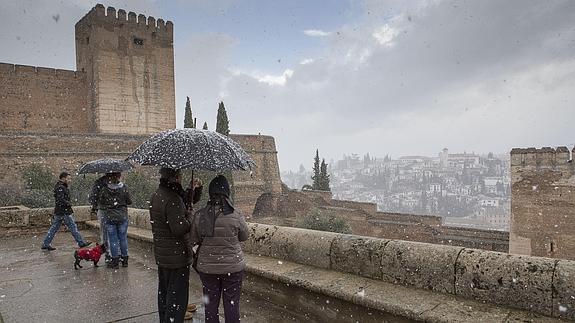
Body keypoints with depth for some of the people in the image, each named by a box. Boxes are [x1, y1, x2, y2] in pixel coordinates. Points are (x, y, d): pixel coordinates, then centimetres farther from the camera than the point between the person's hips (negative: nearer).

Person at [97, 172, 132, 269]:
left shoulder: (104, 189, -7)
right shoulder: (124, 187, -7)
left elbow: (100, 204, 1)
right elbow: (129, 201, -2)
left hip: (110, 217, -1)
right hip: (122, 217, 1)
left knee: (113, 239, 6)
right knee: (123, 238, 11)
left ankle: (115, 261, 10)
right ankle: (125, 260, 19)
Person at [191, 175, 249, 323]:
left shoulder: (199, 215, -11)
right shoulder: (236, 216, -17)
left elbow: (194, 240, 1)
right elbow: (245, 236, -1)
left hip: (207, 268, 2)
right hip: (233, 268, -2)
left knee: (211, 305, 18)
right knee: (232, 305, 13)